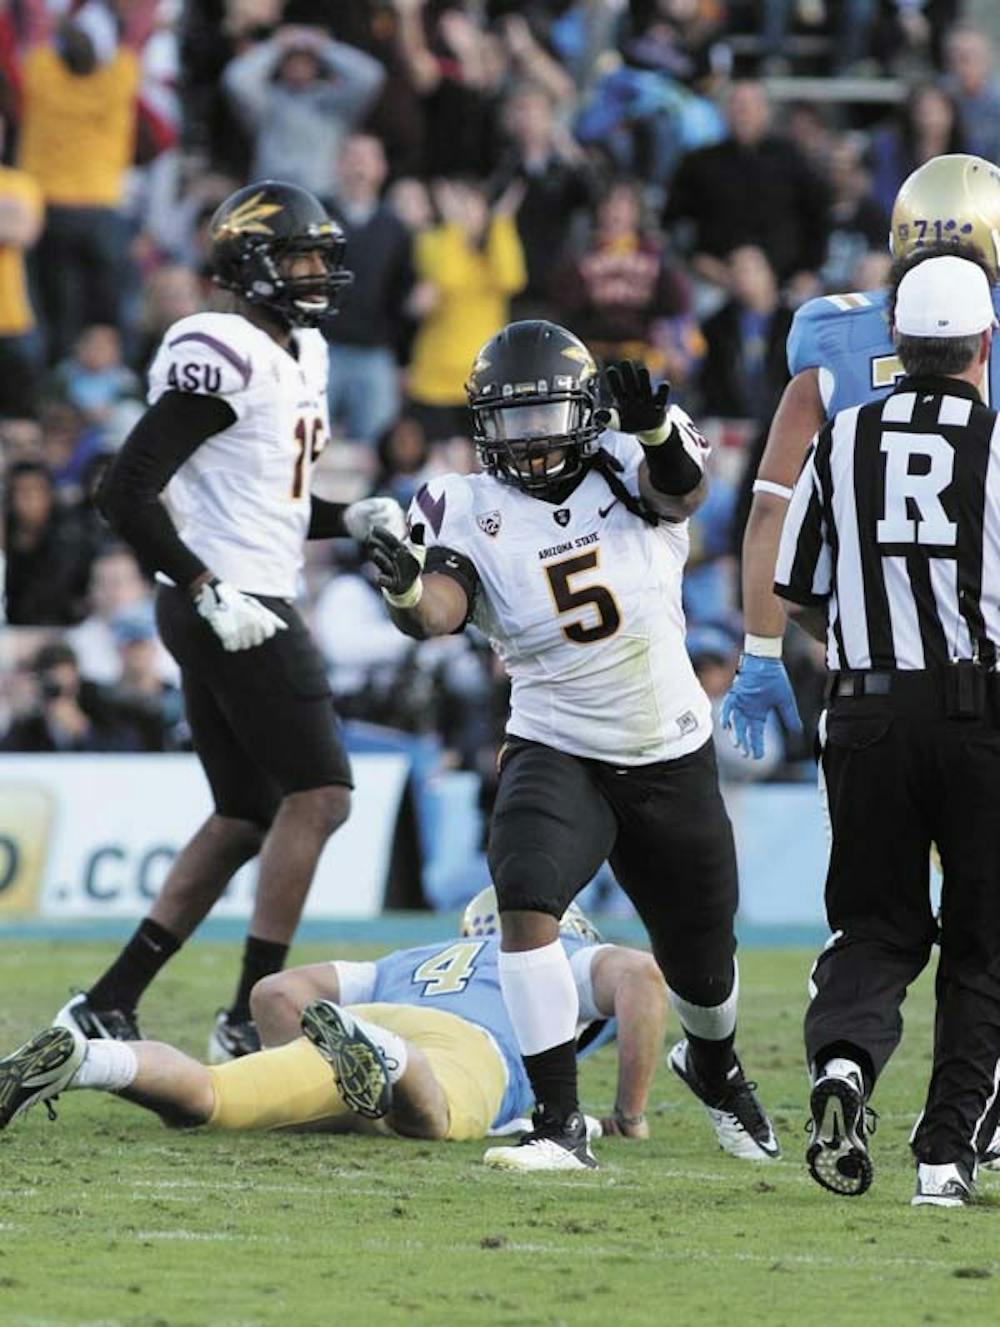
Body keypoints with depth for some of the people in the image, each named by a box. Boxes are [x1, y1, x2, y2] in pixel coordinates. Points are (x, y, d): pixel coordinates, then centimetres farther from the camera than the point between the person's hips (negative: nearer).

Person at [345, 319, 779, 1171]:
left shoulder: (627, 468, -7)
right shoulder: (470, 511, -8)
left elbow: (683, 486, -30)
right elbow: (437, 613, -25)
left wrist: (656, 430, -53)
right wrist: (403, 585, -49)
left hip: (674, 757, 1)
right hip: (556, 750, -1)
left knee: (702, 964, 17)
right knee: (525, 901, -29)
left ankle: (714, 1066, 52)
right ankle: (561, 1125, -24)